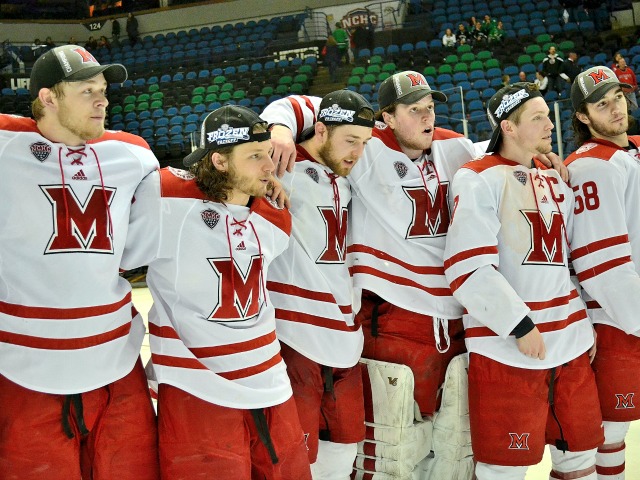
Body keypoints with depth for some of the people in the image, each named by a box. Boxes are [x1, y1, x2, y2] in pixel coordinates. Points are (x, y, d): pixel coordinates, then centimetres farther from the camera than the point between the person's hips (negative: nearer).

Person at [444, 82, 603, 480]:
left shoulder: (555, 181, 15)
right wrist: (519, 324, -15)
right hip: (507, 348, -7)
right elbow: (467, 268, -16)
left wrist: (587, 322, 17)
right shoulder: (477, 179, -8)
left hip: (570, 344, 7)